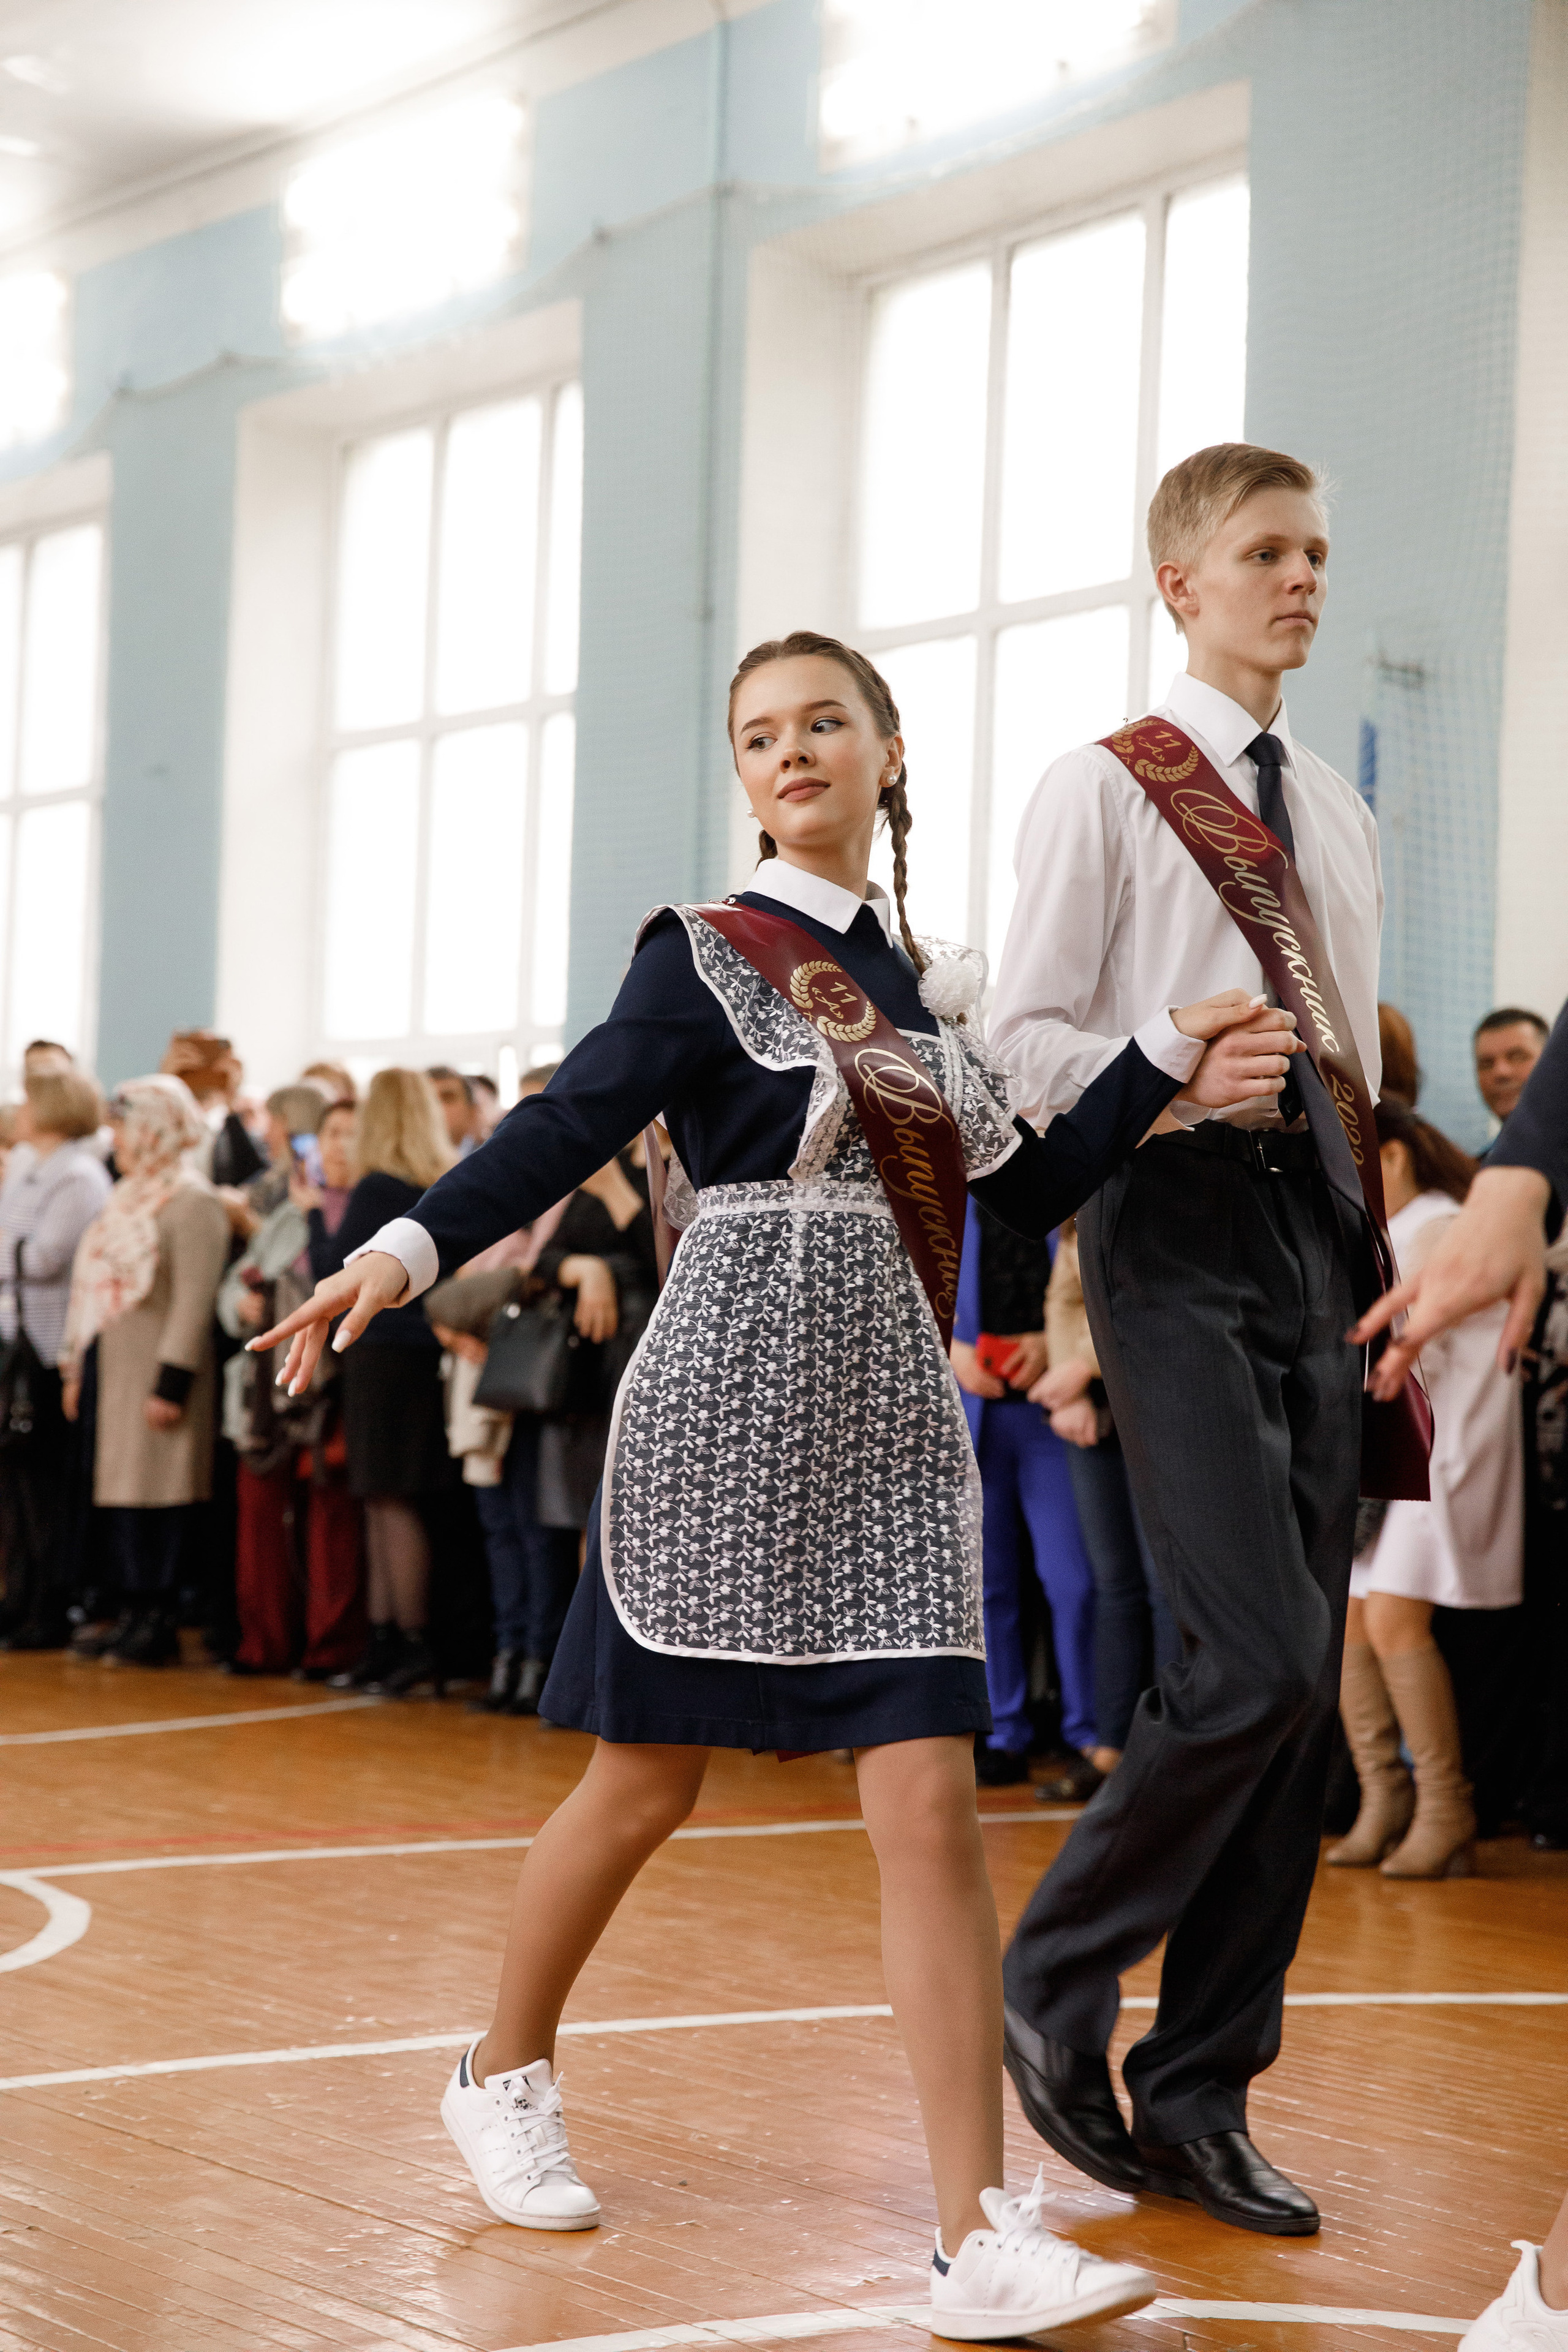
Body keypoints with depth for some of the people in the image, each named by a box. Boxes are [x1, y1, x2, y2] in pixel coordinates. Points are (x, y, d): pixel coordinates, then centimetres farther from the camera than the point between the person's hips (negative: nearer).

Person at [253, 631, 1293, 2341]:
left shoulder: (930, 977, 13)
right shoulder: (707, 957, -2)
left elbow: (1027, 1191, 13)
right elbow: (562, 1130, -14)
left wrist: (1166, 1063, 3)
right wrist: (403, 1254, -30)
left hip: (892, 1420, 4)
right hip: (730, 1409, -4)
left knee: (930, 1803, -6)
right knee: (646, 1786, 8)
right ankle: (502, 2077, 35)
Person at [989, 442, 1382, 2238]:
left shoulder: (1340, 816, 19)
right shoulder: (1104, 791, 0)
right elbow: (1023, 1040, -4)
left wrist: (1378, 1273, 16)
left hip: (1311, 1233, 7)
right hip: (1175, 1228, -7)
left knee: (1304, 1690, 4)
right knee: (1256, 1660, -18)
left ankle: (1198, 2095, 13)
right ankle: (1051, 1986, 4)